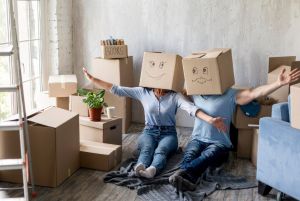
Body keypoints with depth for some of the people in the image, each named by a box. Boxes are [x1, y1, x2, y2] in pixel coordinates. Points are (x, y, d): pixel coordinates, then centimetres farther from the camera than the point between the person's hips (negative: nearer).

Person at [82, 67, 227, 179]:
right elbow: (117, 90, 0)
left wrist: (210, 120, -41)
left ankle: (152, 170, -66)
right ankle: (139, 168, -65)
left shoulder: (175, 96, -6)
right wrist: (92, 79, -4)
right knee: (147, 148, -33)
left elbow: (191, 108, -22)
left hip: (168, 133, -1)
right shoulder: (143, 92, 1)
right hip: (149, 132, 2)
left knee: (161, 150, -35)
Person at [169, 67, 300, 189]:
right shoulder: (195, 93, 11)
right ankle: (186, 179, -60)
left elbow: (255, 93, -13)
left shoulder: (230, 95, -2)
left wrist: (279, 83, -25)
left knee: (206, 156, -37)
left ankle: (182, 172, -61)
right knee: (189, 154, -32)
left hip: (219, 144, -3)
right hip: (197, 140, 3)